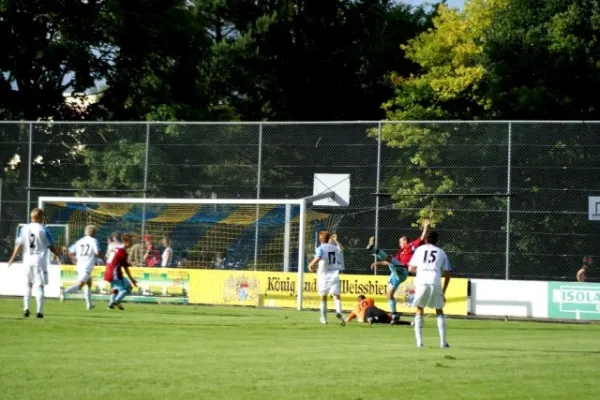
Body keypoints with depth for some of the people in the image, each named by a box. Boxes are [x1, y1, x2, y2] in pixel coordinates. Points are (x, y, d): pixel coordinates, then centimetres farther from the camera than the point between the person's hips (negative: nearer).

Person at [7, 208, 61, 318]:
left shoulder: (24, 229, 3)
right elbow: (51, 247, -3)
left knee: (28, 285, 18)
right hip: (40, 261, -4)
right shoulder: (43, 230, -6)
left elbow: (19, 245, 1)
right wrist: (59, 254, 13)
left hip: (27, 261, 4)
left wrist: (12, 259, 8)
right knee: (40, 286, 0)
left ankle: (26, 308, 8)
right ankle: (39, 311, -6)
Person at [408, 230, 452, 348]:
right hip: (436, 283, 0)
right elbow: (447, 274, 14)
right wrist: (443, 291, 20)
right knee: (439, 311, 15)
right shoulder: (441, 252, 19)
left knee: (419, 311, 15)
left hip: (421, 282, 0)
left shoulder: (419, 249, 19)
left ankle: (419, 341, 4)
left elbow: (411, 268, 17)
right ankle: (443, 341, 5)